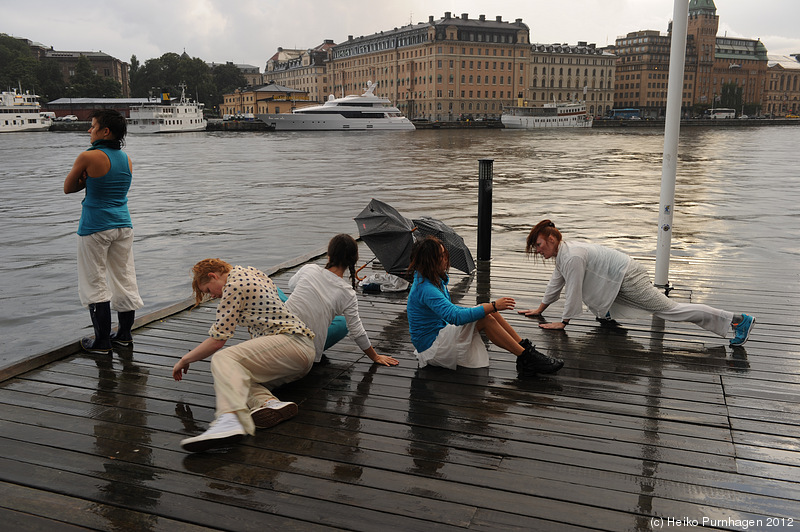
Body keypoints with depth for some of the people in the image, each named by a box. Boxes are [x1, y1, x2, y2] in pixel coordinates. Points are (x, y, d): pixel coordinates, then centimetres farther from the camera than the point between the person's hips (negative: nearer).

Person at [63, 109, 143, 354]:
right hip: (123, 224, 6)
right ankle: (124, 334, 24)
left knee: (95, 283, 3)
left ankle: (102, 341, 7)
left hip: (95, 227, -6)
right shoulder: (126, 159, 5)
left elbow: (68, 188, -2)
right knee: (124, 279, 13)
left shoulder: (88, 157, -14)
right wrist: (91, 180, 6)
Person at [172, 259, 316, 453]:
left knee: (223, 358, -29)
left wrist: (184, 360, 7)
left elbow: (217, 340, -7)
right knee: (230, 375, -4)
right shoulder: (252, 273, 25)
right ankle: (271, 402, -31)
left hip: (290, 341, -11)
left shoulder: (234, 286, -4)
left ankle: (230, 419, -55)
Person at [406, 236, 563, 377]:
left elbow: (448, 309, 22)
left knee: (488, 312, -5)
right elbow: (456, 316, -37)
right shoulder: (425, 289, -26)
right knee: (486, 318, -23)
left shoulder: (435, 280, 8)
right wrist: (493, 306, -32)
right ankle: (527, 359, -17)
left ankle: (526, 348, -4)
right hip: (431, 349, -10)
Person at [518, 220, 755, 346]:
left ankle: (737, 320, -2)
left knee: (670, 309, -5)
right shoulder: (561, 253, 8)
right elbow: (555, 284, 20)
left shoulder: (572, 257, -23)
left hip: (627, 279, -9)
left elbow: (572, 293, -18)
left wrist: (562, 322, -8)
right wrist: (539, 310, 24)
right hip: (618, 282, 9)